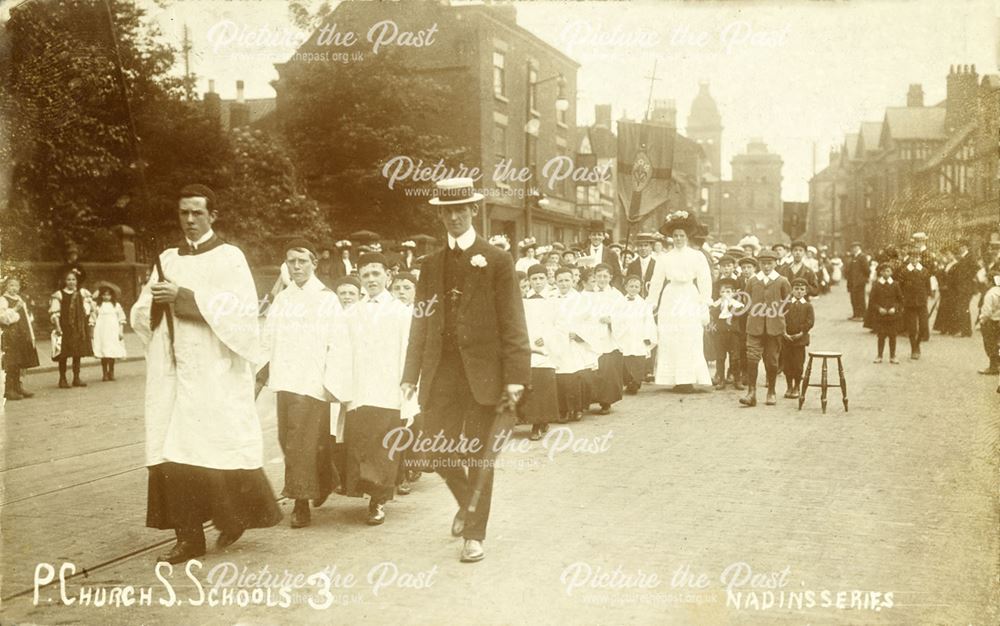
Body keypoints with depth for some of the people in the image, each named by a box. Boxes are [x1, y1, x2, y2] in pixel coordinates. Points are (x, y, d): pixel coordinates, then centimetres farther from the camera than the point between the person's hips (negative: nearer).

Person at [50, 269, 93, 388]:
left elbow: (87, 309, 12)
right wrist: (57, 327, -15)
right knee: (64, 354, -3)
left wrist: (89, 320, 2)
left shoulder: (82, 293, 8)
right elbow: (54, 313, -8)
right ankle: (62, 379, 4)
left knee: (78, 353, 6)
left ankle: (76, 378, 13)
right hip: (65, 328, -3)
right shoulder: (59, 295, -4)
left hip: (79, 328, 4)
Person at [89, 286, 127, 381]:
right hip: (101, 333, 0)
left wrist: (121, 332, 2)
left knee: (112, 354, -1)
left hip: (113, 333, 0)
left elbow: (121, 320, 8)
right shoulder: (97, 306, 6)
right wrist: (92, 333, 4)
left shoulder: (116, 305, 7)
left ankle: (111, 373, 10)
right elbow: (93, 320, 8)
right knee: (103, 354, -2)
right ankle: (104, 373, 5)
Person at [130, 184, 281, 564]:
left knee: (219, 445, -5)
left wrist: (184, 297, -18)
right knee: (174, 450, -2)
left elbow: (239, 308, -12)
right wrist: (158, 300, -11)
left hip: (215, 372, -4)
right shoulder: (168, 259, 16)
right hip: (174, 369, 4)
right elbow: (140, 315, 12)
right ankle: (188, 537, 4)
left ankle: (237, 514, 19)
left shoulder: (229, 257, 2)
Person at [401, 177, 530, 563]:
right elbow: (420, 324, 12)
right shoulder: (431, 265, 12)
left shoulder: (497, 261, 0)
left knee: (480, 458, 3)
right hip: (441, 373, 4)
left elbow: (513, 323, -4)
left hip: (483, 372, -3)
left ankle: (474, 535, 14)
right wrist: (410, 375, 6)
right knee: (439, 453, 5)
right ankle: (467, 504, 34)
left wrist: (515, 375, -11)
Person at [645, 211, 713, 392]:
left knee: (690, 342, -4)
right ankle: (676, 380, 4)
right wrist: (651, 307, 6)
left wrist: (704, 309, -6)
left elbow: (704, 282, -1)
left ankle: (689, 380, -1)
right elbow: (656, 283, 9)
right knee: (668, 342, -2)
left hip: (690, 302, -2)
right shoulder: (665, 258, 8)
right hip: (670, 301, 2)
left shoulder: (697, 256, 2)